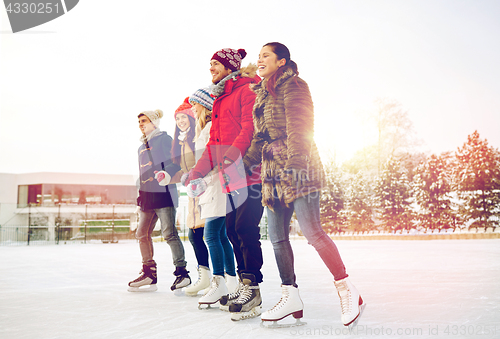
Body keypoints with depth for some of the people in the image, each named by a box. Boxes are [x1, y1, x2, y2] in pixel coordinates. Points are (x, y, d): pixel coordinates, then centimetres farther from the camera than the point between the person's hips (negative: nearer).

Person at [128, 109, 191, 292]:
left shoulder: (164, 139, -1)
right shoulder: (142, 147, 22)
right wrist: (140, 198, 21)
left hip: (163, 194, -8)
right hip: (147, 196, 8)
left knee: (169, 234, -11)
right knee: (142, 234, 6)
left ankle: (182, 272, -4)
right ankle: (149, 274, 15)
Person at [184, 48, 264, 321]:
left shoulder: (247, 89, -3)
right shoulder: (219, 99, 24)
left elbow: (249, 128, -16)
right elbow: (214, 142, 23)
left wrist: (230, 156, -28)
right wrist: (197, 173, 16)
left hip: (250, 171, -9)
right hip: (230, 178, 9)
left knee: (246, 228, -13)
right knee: (232, 229, 9)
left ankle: (251, 289, -6)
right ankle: (243, 284, 18)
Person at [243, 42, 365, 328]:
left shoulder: (293, 86, -2)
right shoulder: (261, 94, 23)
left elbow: (299, 127, -13)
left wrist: (294, 162, -23)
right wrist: (245, 162, 14)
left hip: (298, 169, -9)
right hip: (273, 172, 9)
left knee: (311, 229, -14)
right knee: (277, 236, 4)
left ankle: (348, 291, -4)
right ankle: (291, 297, 10)